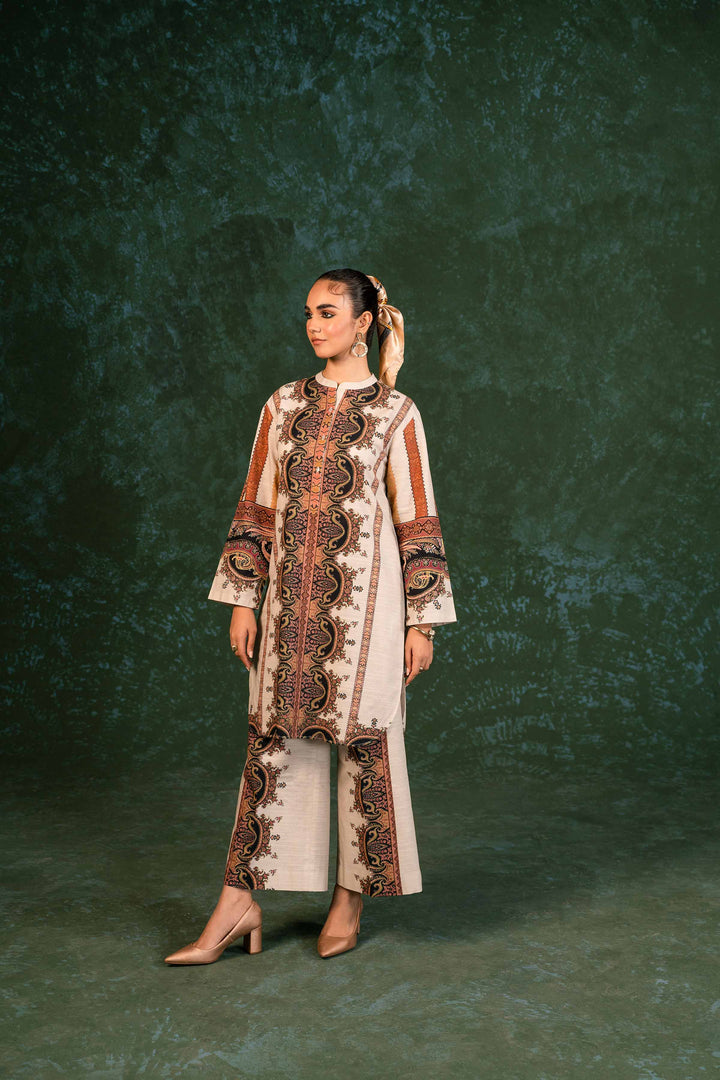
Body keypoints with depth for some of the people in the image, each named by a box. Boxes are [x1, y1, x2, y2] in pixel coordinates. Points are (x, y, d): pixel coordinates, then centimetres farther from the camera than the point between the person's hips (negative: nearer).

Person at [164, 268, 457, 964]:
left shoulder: (395, 413, -1)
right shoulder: (283, 405, 9)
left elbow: (416, 524, -1)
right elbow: (257, 507, 9)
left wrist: (422, 621, -4)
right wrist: (242, 599, 4)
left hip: (363, 599, -3)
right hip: (290, 600, 3)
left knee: (363, 741, 4)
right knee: (272, 739, 5)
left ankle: (350, 900, 21)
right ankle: (239, 905, 12)